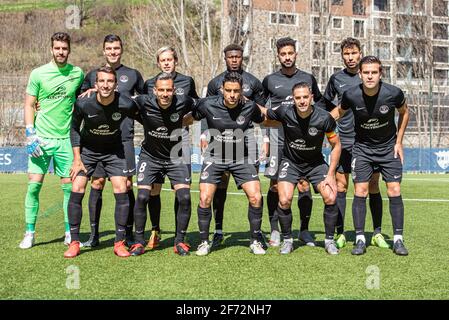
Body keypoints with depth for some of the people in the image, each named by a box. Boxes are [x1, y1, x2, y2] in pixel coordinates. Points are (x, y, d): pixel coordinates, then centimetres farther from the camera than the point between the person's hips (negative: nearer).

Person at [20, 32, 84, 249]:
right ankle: (29, 233, 7)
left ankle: (70, 233, 15)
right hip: (41, 138, -1)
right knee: (34, 184, -4)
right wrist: (30, 134, -7)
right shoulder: (38, 74, 0)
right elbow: (29, 105, 2)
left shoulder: (78, 74, 5)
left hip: (66, 139, 1)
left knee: (69, 186, 3)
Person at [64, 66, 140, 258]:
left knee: (121, 191, -11)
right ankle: (74, 243, 1)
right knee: (77, 190, -11)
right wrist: (77, 159, -8)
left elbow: (143, 119, -1)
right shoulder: (83, 104, -23)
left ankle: (119, 243, 1)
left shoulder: (126, 104, -25)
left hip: (114, 150, 0)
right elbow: (75, 129, -5)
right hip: (87, 149, 0)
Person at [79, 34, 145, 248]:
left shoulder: (133, 75, 10)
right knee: (97, 184, 0)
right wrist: (89, 93, 0)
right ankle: (94, 235, 8)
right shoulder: (93, 75, 12)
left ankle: (129, 234, 8)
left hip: (124, 138, -1)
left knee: (126, 185, -2)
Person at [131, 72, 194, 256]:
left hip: (176, 156, 0)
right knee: (142, 196, -12)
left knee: (184, 198, -12)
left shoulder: (183, 103, -16)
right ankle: (139, 241, 4)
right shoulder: (144, 103, -19)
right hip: (150, 156, 0)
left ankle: (180, 241, 6)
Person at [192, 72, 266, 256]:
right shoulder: (207, 105, -14)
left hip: (241, 158, 1)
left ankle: (255, 241, 9)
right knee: (205, 199, -12)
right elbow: (190, 119, 5)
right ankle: (204, 241, 8)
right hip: (214, 156, 0)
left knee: (255, 198, -11)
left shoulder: (250, 107, -11)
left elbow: (263, 121, 10)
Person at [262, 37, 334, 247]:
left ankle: (304, 230, 9)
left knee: (304, 184, -2)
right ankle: (275, 231, 9)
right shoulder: (270, 80, 7)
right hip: (277, 138, -1)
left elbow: (321, 102, 25)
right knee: (275, 185, -1)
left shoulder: (308, 78, 11)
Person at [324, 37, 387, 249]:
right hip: (344, 140, 1)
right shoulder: (336, 78, 6)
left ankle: (377, 233, 12)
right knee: (340, 187, 0)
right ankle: (340, 234, 8)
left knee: (373, 187, 2)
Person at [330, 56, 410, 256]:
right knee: (360, 192, -7)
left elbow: (404, 113, 2)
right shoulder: (351, 95, -19)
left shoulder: (393, 93, -20)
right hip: (362, 147, 0)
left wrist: (399, 142, 1)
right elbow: (339, 112, 5)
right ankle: (360, 239, 2)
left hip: (389, 147, 0)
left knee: (394, 191, -5)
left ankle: (398, 239, 5)